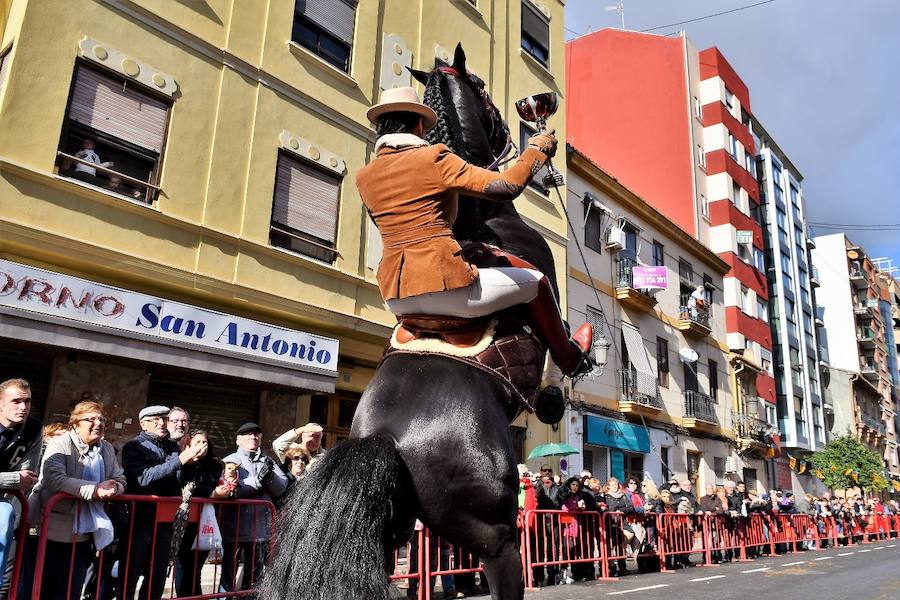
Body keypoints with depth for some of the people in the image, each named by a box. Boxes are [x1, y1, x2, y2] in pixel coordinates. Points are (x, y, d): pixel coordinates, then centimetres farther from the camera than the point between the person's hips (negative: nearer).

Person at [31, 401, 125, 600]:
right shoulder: (60, 444, -10)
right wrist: (94, 490, -29)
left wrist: (112, 488, -17)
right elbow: (54, 479, -25)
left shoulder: (107, 449, 8)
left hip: (83, 534, 5)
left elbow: (120, 480, 8)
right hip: (52, 532, -5)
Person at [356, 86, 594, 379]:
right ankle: (570, 359, 34)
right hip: (444, 284, -5)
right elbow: (505, 186, -11)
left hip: (395, 297, 6)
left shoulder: (364, 178, 11)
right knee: (536, 281, 18)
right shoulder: (433, 158, -5)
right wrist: (537, 149, 4)